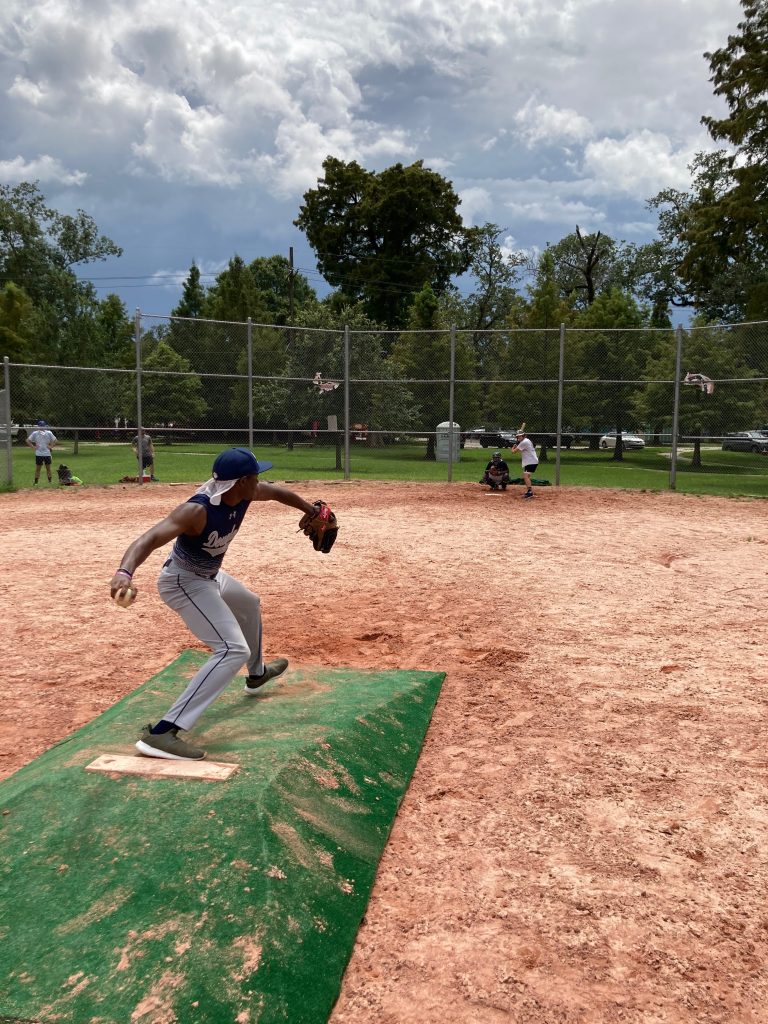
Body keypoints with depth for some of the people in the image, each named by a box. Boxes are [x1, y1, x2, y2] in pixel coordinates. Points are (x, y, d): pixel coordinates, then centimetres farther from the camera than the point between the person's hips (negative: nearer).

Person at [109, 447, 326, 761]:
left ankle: (257, 674, 63)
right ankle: (161, 733, -27)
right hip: (184, 582, -9)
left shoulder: (244, 492, -12)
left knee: (250, 605, 33)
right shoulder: (197, 510, -35)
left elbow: (278, 492, 9)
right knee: (234, 650, -23)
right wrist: (125, 572, -66)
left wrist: (313, 513, 24)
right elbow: (150, 538, -47)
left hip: (210, 577, 10)